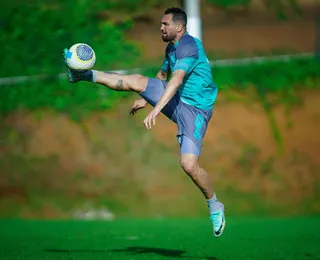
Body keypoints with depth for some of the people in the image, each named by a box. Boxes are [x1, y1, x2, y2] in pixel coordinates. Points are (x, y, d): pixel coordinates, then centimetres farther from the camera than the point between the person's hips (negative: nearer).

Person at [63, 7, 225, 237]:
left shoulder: (189, 46, -20)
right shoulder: (171, 47, 12)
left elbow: (176, 80, -33)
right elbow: (162, 75, 31)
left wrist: (156, 110, -41)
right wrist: (145, 99, 33)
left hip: (195, 110, -8)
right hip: (176, 100, 8)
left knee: (189, 165, -19)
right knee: (137, 81, -3)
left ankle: (215, 207, 2)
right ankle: (84, 75, 7)